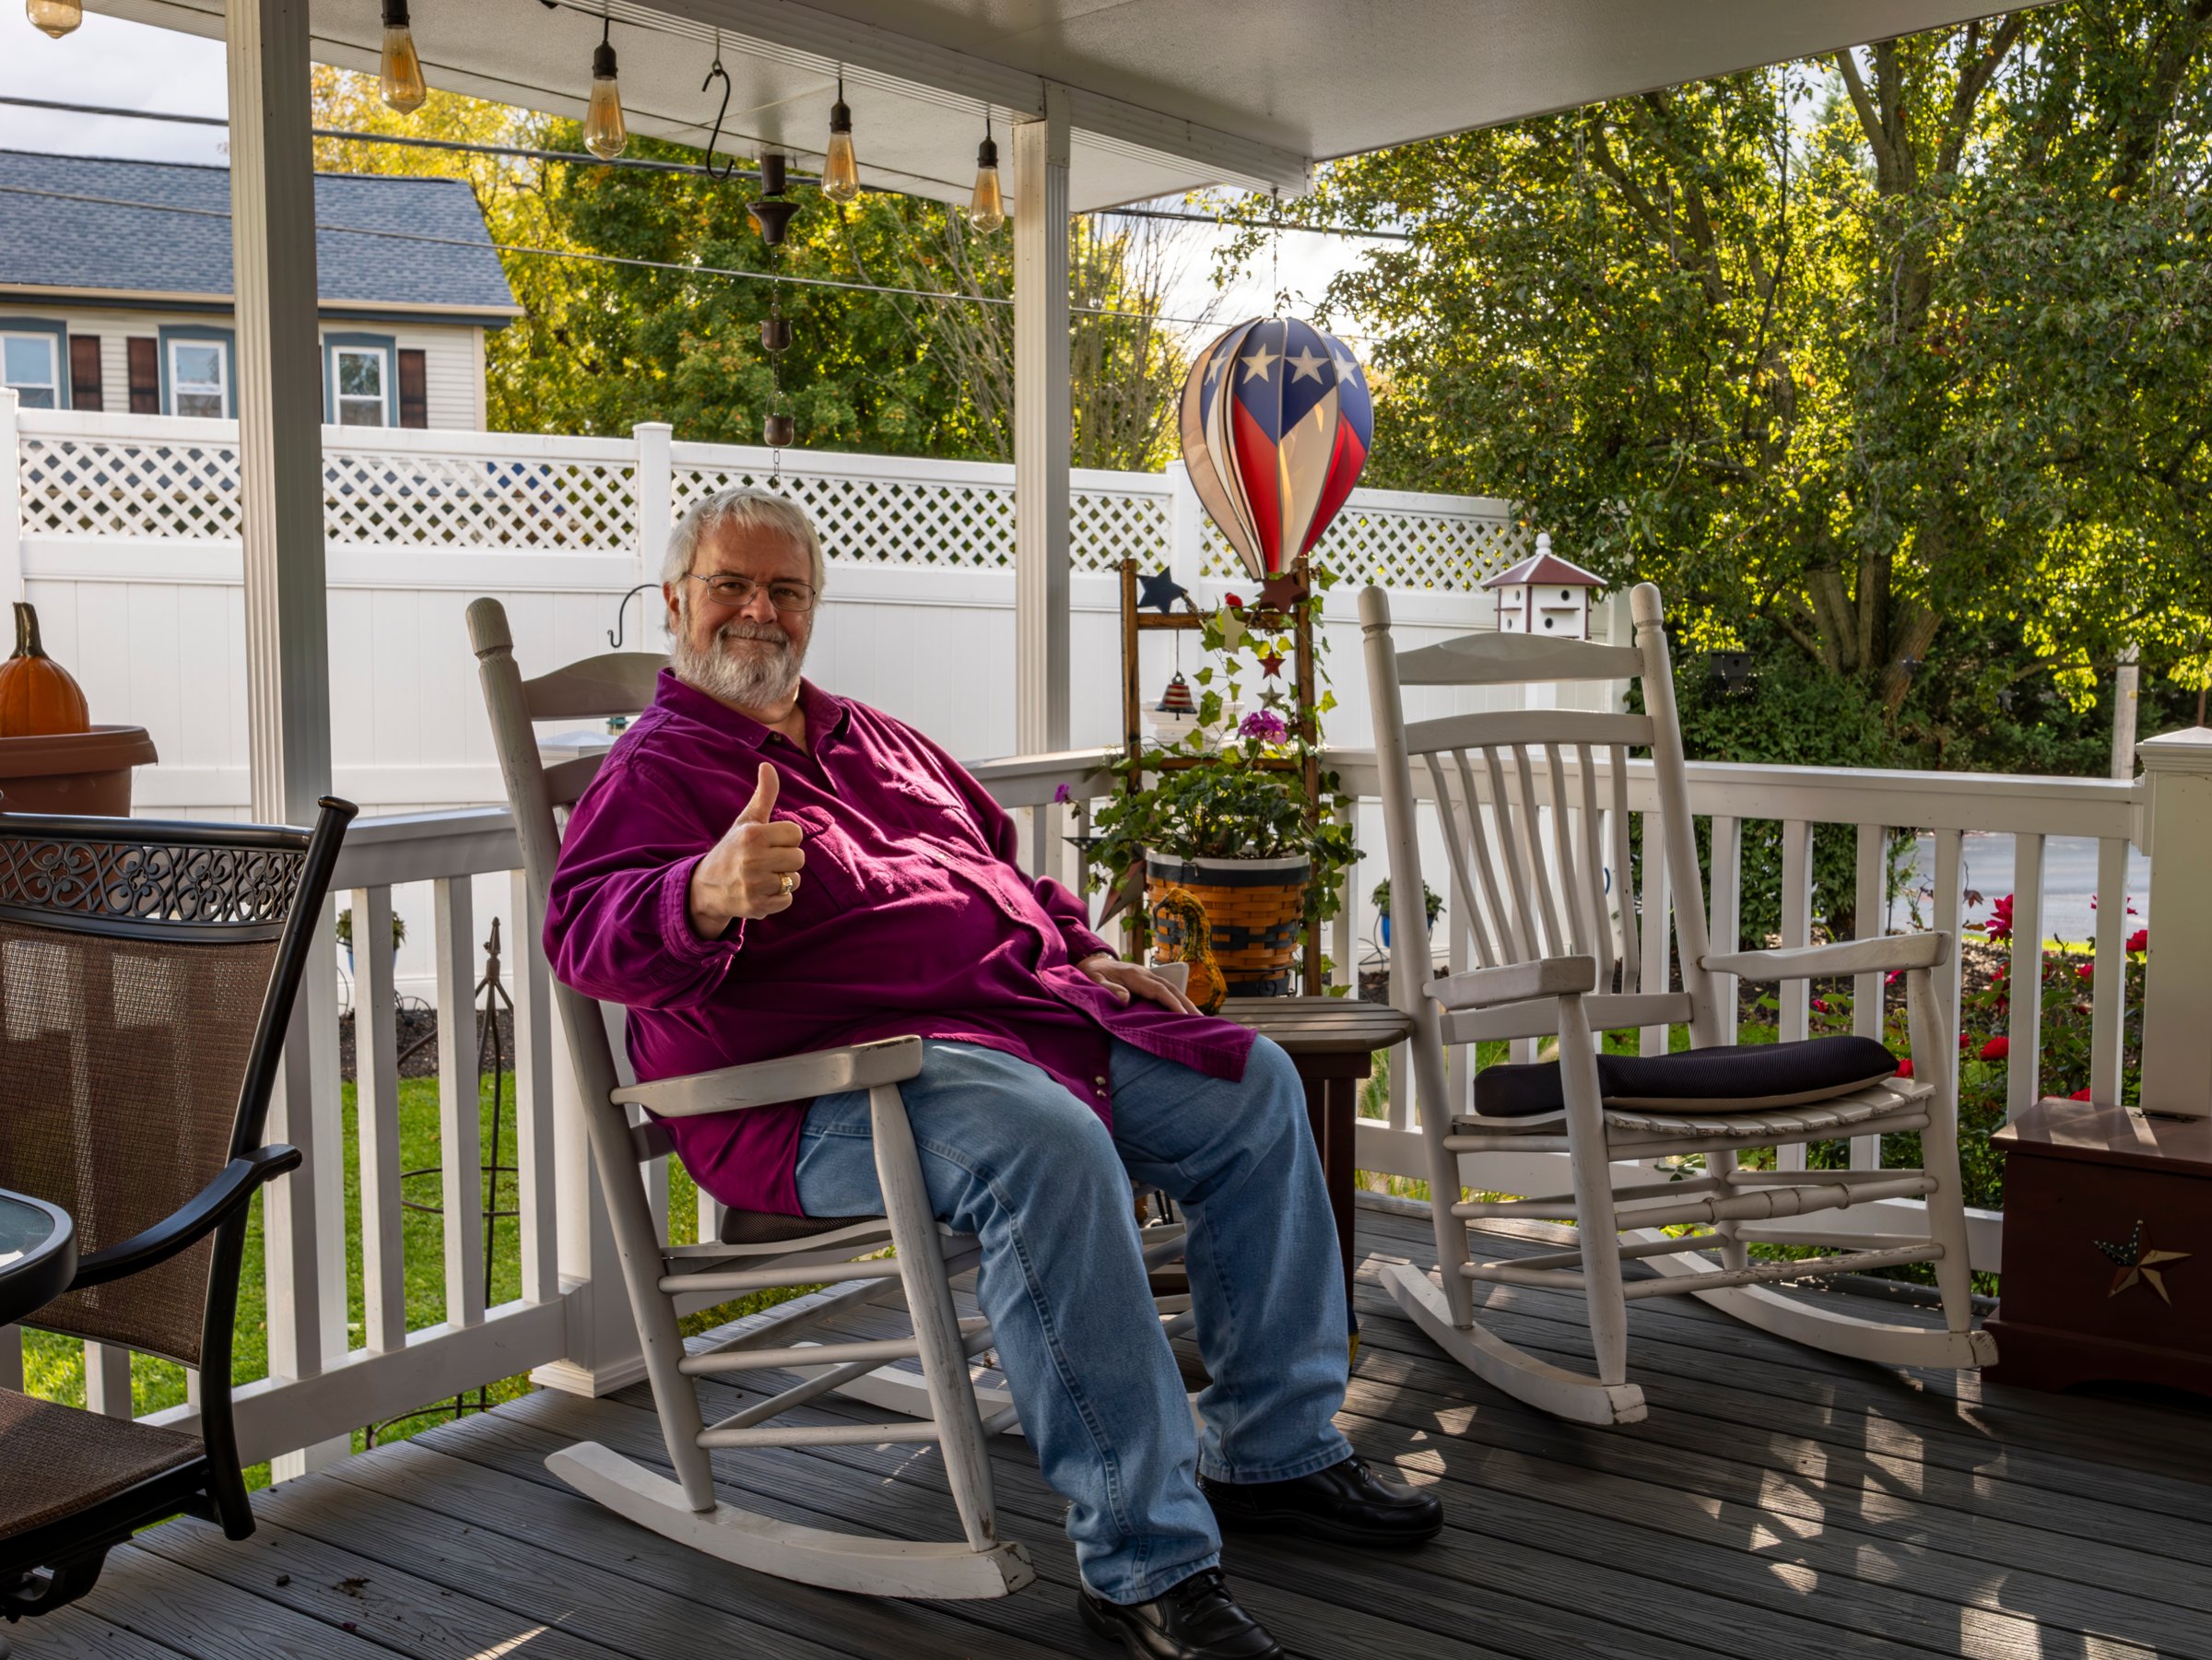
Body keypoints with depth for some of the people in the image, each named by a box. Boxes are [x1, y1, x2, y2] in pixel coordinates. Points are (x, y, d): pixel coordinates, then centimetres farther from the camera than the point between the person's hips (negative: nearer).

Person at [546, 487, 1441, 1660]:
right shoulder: (653, 772, 0)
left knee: (1253, 1089, 2)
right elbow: (584, 930, -18)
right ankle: (1143, 1561, -28)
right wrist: (708, 896, -39)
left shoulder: (875, 739, 25)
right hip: (833, 1085, -9)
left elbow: (1001, 860, 34)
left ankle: (1277, 1452, 11)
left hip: (1029, 1012, 9)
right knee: (1047, 1145, -37)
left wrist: (1079, 948, 16)